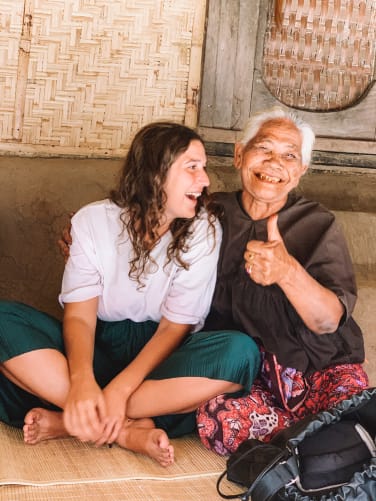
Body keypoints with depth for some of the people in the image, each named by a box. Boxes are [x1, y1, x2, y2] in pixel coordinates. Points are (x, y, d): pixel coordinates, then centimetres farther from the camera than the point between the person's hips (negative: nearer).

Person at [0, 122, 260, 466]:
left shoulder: (203, 229, -8)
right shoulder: (94, 220, -7)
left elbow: (175, 327, -11)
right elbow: (79, 314, -13)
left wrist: (120, 389, -27)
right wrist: (81, 381, -34)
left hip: (161, 354, 0)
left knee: (240, 352, -32)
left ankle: (70, 422, -29)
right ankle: (129, 431, -29)